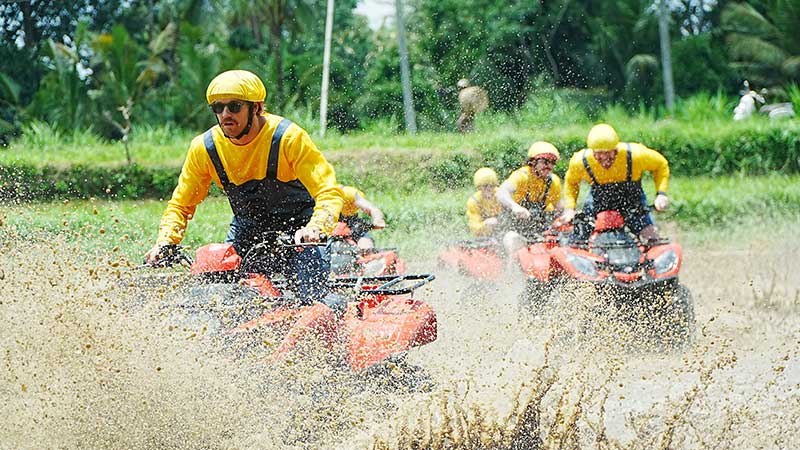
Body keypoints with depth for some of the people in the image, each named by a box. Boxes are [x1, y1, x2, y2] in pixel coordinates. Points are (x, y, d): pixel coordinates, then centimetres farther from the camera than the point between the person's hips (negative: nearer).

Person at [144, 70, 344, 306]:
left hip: (298, 230, -4)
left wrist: (315, 228, -43)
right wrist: (165, 241, -16)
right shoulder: (204, 147, -9)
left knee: (314, 299, -21)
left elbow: (329, 192, -24)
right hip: (247, 230, 4)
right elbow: (180, 204, 3)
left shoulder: (288, 137, -21)